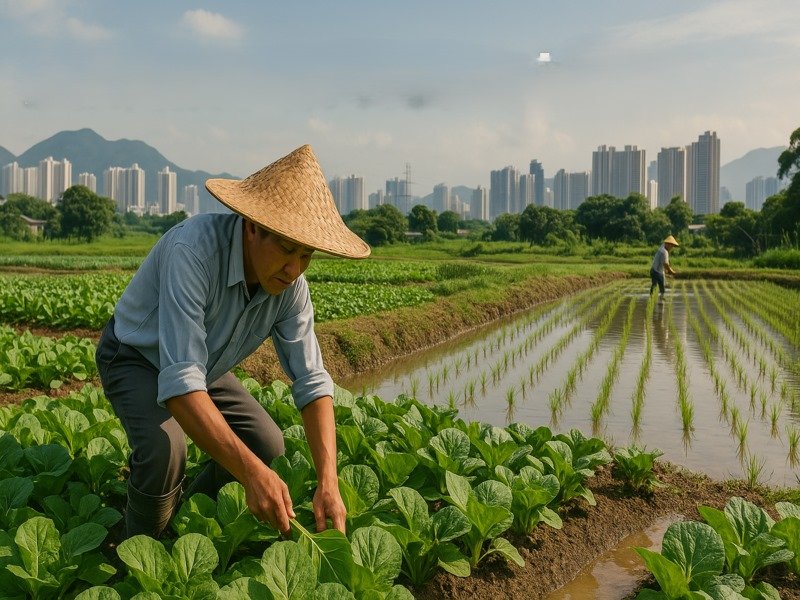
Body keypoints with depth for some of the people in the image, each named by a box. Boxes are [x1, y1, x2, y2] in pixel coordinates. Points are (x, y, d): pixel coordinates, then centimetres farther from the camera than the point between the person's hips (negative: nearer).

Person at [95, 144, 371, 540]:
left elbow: (313, 382, -18)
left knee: (268, 446, -1)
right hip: (136, 358, -6)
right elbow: (180, 382, -46)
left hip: (201, 366, 6)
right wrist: (251, 472, -51)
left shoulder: (290, 284, -21)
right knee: (165, 446, -32)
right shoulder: (194, 250, -41)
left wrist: (329, 483, -30)